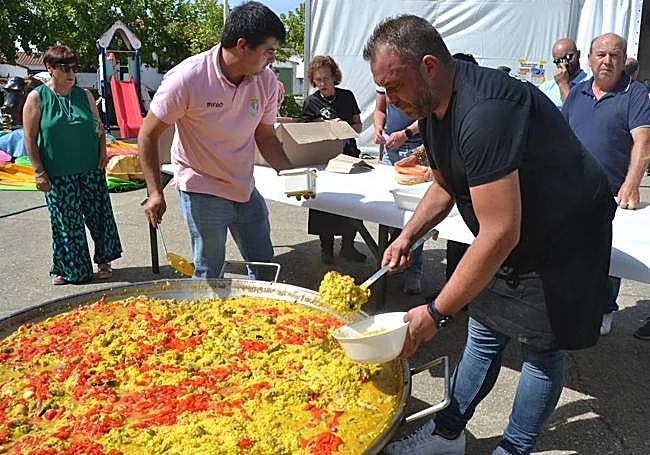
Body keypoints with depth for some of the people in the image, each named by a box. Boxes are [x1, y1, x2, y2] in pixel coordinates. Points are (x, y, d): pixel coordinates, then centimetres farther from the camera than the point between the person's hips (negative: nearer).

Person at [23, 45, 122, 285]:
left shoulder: (84, 95, 6)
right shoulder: (37, 97, -3)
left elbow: (99, 126, 15)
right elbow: (30, 138, -4)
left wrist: (103, 151, 1)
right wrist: (39, 171, -9)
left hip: (91, 169, 3)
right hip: (58, 174, -3)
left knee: (99, 214, 6)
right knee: (65, 221, 4)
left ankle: (103, 261, 23)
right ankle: (69, 269, 20)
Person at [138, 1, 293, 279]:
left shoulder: (267, 81, -6)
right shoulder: (187, 78, -20)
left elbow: (265, 136, 6)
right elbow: (148, 135, -12)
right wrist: (155, 192, -17)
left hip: (246, 190, 5)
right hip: (202, 190, -5)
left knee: (265, 267, 15)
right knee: (208, 273, 3)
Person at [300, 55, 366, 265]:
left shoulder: (347, 96, 8)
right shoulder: (310, 102, 2)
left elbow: (358, 126, 11)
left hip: (348, 154, 2)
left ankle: (348, 245, 17)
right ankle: (326, 247, 16)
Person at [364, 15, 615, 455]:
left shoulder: (484, 113, -35)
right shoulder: (433, 105, -4)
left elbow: (500, 234, -36)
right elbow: (445, 187, 12)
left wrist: (435, 313, -30)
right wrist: (407, 236, -4)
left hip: (564, 242, -8)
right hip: (511, 239, 8)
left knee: (541, 350, 5)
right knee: (484, 336, 13)